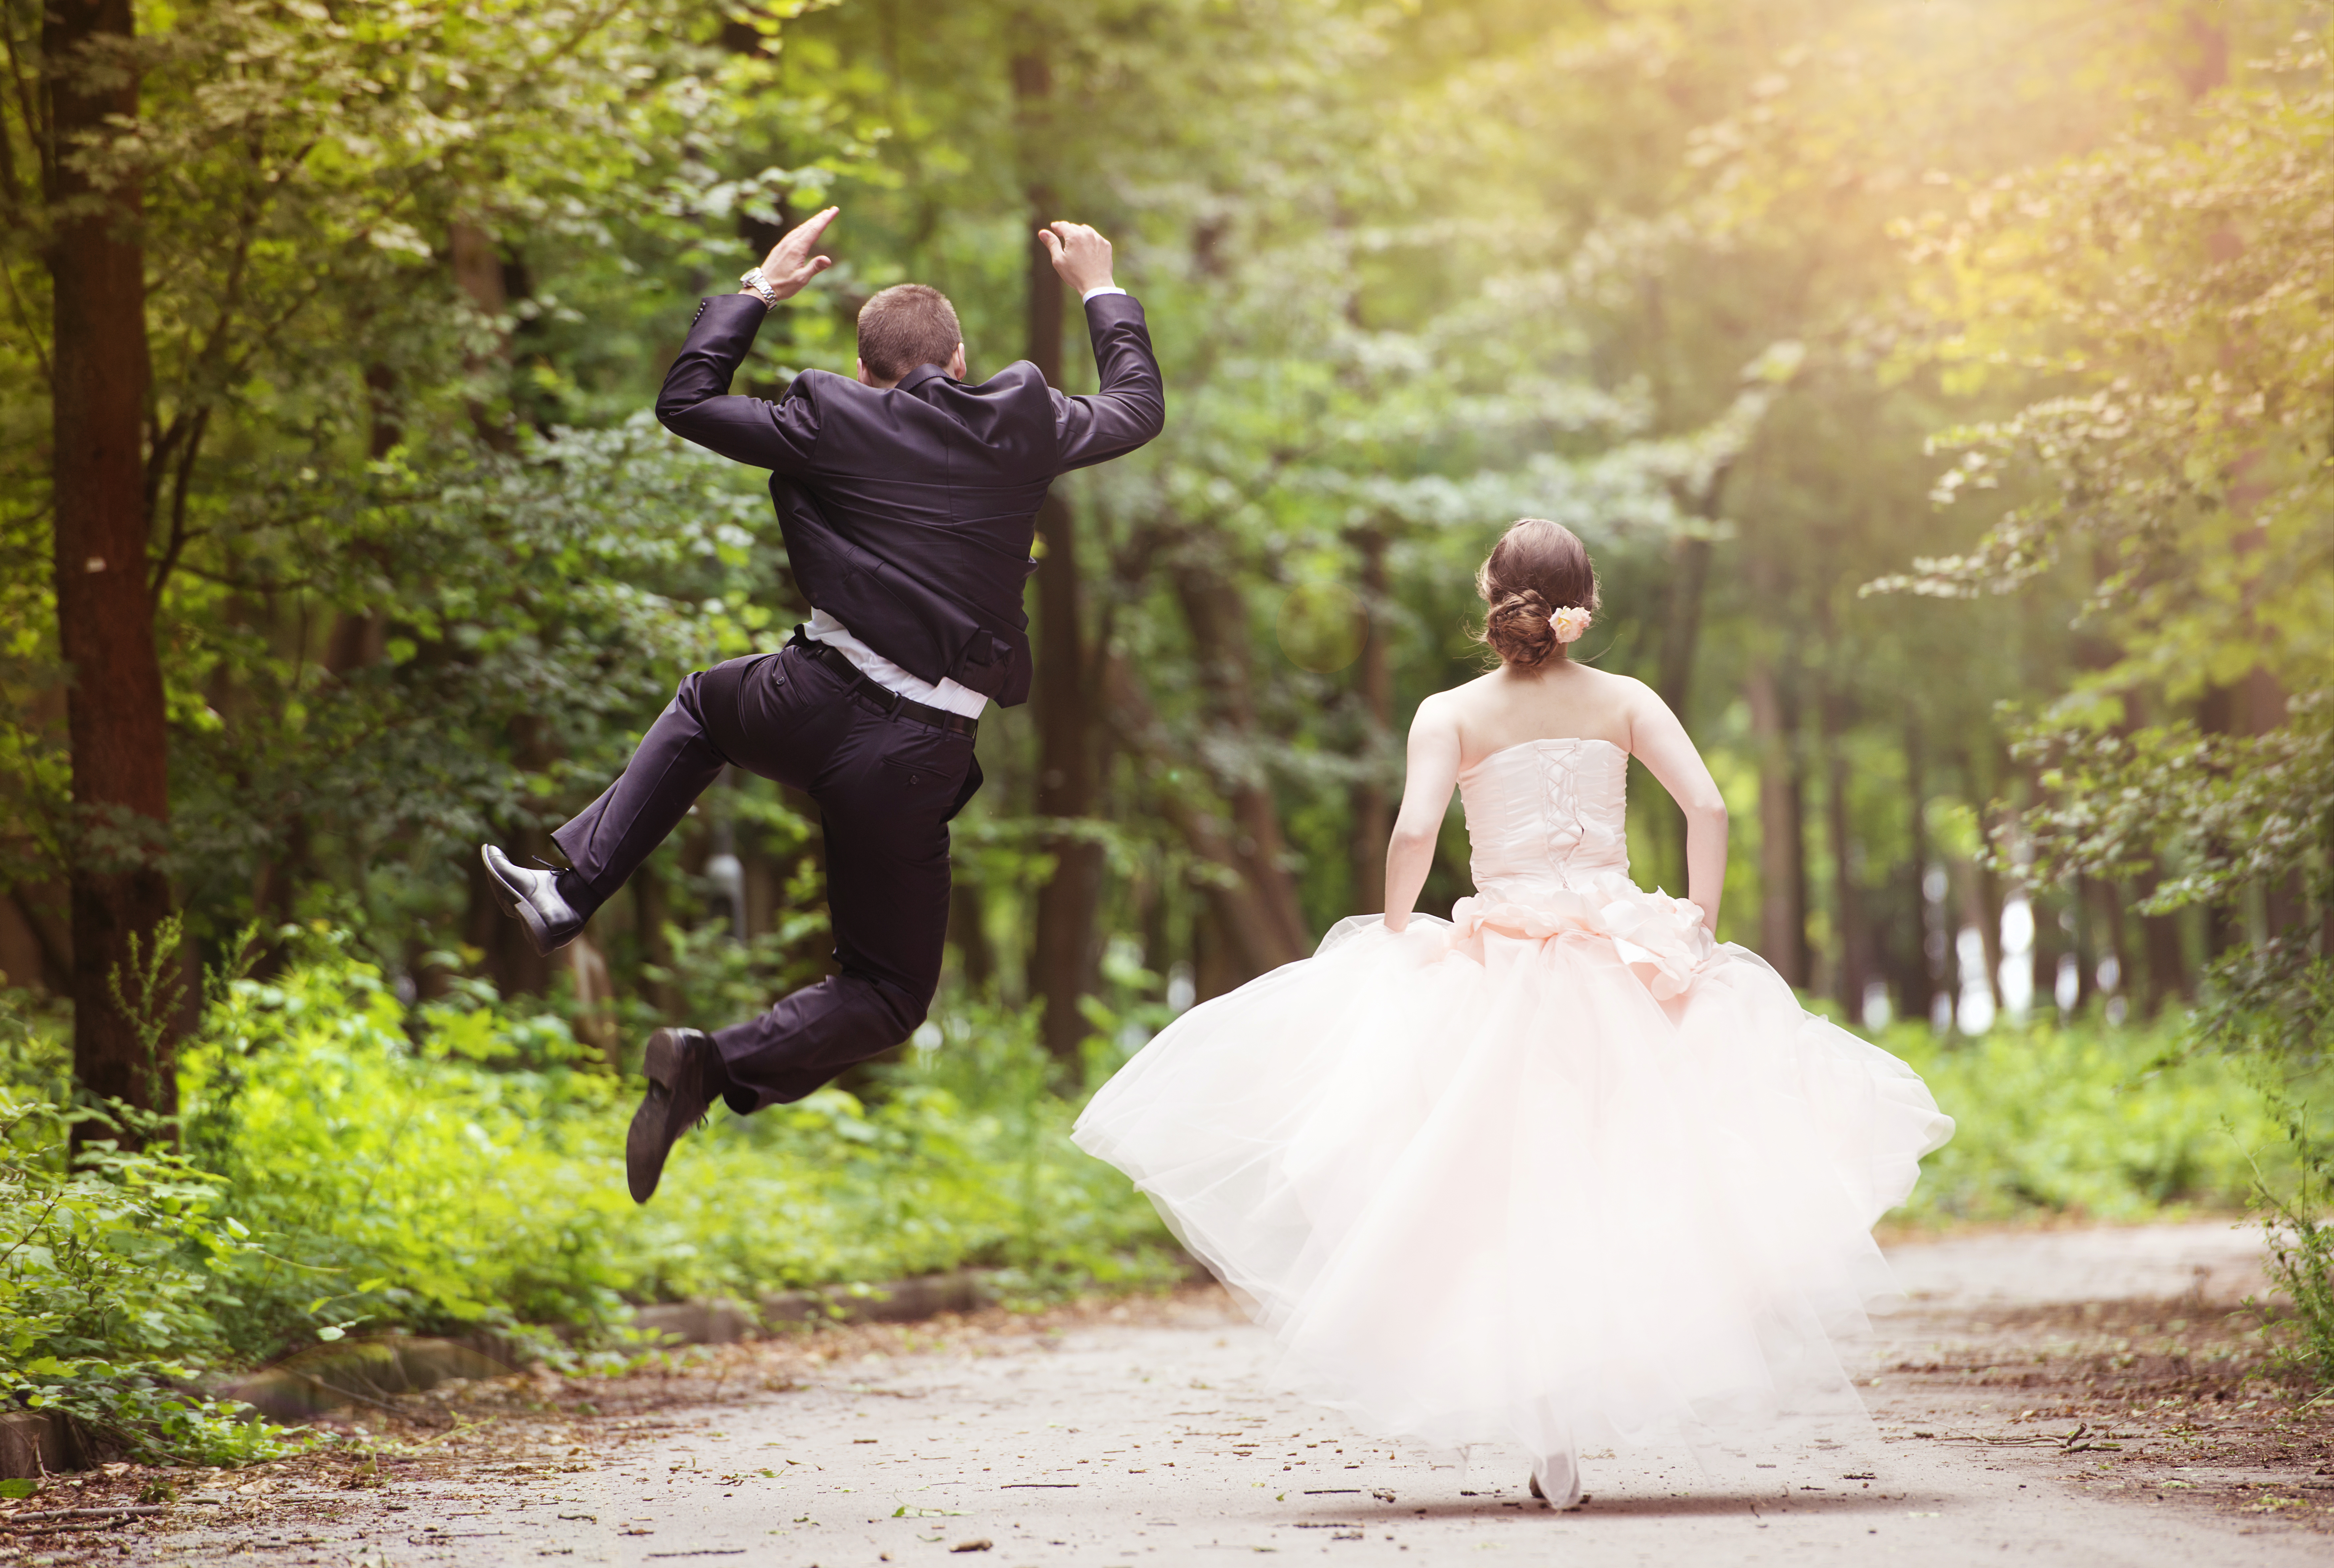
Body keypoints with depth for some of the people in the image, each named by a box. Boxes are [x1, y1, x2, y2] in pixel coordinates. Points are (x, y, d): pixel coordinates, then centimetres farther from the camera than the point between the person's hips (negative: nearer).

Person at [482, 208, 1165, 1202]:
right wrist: (1101, 292, 39)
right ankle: (725, 1063, -13)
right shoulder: (1022, 422, 4)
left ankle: (571, 889, 27)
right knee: (890, 994, 14)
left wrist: (761, 287, 22)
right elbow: (1139, 408, 24)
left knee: (703, 702, 38)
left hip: (811, 705, 1)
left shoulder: (834, 420, 1)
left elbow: (685, 402, 14)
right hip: (919, 754, -1)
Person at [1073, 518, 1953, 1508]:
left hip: (1500, 971, -1)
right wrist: (1699, 930, 4)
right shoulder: (1626, 702, 9)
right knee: (1615, 1179, 10)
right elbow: (1708, 809, -2)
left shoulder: (1452, 714, 3)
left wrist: (1395, 942, 1)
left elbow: (1414, 833, -10)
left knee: (1515, 1192, 4)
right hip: (1628, 960, 1)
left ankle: (1550, 1435, -4)